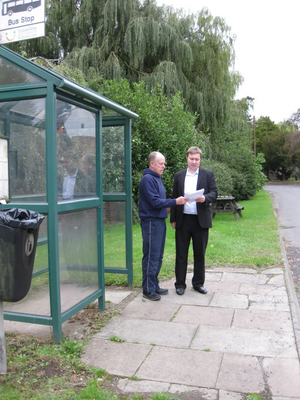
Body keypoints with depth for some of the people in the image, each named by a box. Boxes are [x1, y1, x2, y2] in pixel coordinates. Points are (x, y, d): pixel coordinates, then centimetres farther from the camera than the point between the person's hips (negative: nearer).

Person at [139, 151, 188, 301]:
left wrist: (175, 201, 9)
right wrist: (175, 201, -18)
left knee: (158, 257, 15)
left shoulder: (157, 178, 16)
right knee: (151, 257, -3)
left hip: (160, 221, 10)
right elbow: (155, 202, -19)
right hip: (151, 222, -10)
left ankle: (155, 286, 25)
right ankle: (148, 290, 7)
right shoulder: (148, 179, -14)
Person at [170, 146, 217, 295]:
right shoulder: (179, 176, 9)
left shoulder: (208, 174, 5)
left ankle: (198, 283, 24)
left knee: (200, 254, 9)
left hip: (201, 220, -1)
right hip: (183, 220, 1)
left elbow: (214, 193, 0)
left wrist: (205, 198, -24)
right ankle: (180, 284, 17)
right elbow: (174, 197, 9)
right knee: (181, 253, 6)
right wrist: (173, 219, 6)